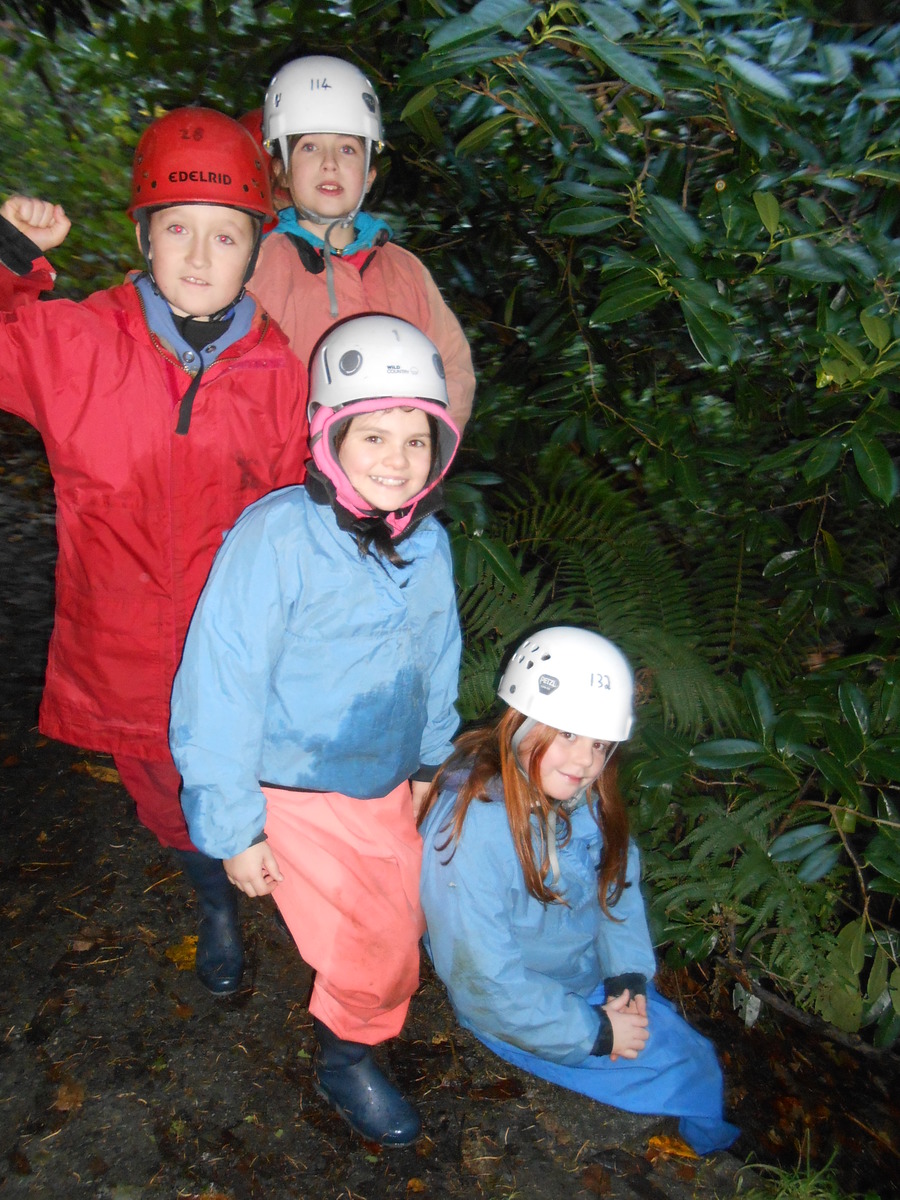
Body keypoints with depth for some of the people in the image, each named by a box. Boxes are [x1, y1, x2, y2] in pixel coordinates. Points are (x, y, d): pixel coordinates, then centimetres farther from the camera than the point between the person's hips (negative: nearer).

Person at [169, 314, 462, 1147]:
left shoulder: (429, 542, -6)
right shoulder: (277, 537, -25)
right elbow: (220, 687, -22)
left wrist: (431, 763, 17)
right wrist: (234, 827, -17)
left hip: (389, 781, 6)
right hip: (296, 794, -6)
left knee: (414, 918, 18)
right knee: (376, 955, 1)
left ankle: (353, 1020, 51)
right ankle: (345, 1059, 35)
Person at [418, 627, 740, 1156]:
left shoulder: (581, 797, -10)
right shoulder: (471, 826, -33)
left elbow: (620, 883, 4)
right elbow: (487, 980, -28)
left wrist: (628, 978, -10)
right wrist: (595, 1033, -19)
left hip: (594, 980, 7)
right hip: (517, 1012, -6)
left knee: (699, 1057, 8)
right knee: (676, 1073, -5)